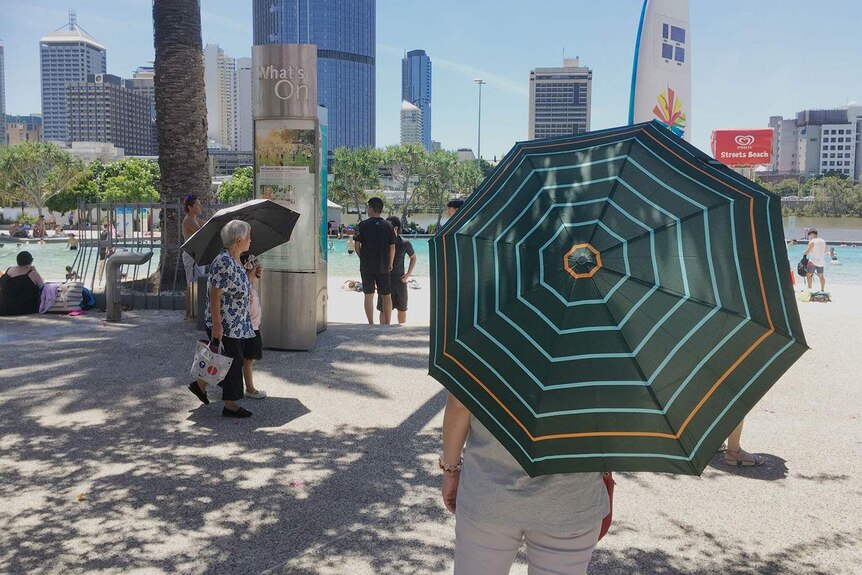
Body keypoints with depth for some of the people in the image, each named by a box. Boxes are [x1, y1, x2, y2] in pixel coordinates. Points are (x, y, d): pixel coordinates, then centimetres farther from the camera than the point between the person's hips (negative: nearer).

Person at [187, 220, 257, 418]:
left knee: (233, 360, 18)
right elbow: (215, 296, -23)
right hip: (225, 325, -10)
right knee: (234, 361, 1)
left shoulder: (236, 262, 9)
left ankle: (200, 384, 34)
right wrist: (217, 325, -23)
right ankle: (230, 405, 14)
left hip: (237, 323, 10)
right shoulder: (224, 263, -22)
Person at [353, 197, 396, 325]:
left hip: (366, 266, -1)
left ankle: (371, 324, 5)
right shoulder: (388, 226, 0)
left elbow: (357, 245, -3)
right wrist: (390, 264, 13)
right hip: (383, 266, 1)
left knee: (368, 295, 6)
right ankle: (387, 324, 10)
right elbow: (392, 247, 1)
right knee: (387, 296, 9)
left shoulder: (363, 225, -4)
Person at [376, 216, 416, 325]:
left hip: (400, 280, 1)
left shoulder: (404, 243, -5)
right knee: (383, 309, -2)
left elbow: (413, 257, 10)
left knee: (402, 309, 11)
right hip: (385, 279, 0)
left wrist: (408, 274, 0)